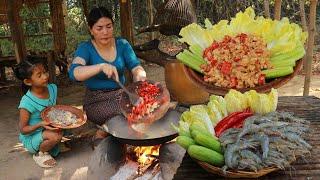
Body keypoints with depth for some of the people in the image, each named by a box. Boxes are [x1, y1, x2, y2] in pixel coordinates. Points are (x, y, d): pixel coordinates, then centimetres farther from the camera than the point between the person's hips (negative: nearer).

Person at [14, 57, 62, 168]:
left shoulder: (52, 88, -10)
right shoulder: (27, 102, -26)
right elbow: (23, 129, -16)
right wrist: (40, 125, -32)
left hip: (48, 129, 7)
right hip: (31, 137, -6)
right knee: (55, 136, -29)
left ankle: (48, 149, 6)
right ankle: (40, 154, 0)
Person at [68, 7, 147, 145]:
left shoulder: (122, 44, 2)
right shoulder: (85, 48, -8)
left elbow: (136, 68, -7)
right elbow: (74, 73, -26)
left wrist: (140, 76, -31)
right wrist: (101, 66, -42)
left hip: (121, 95, 4)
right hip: (96, 101, -4)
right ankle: (101, 134, -2)